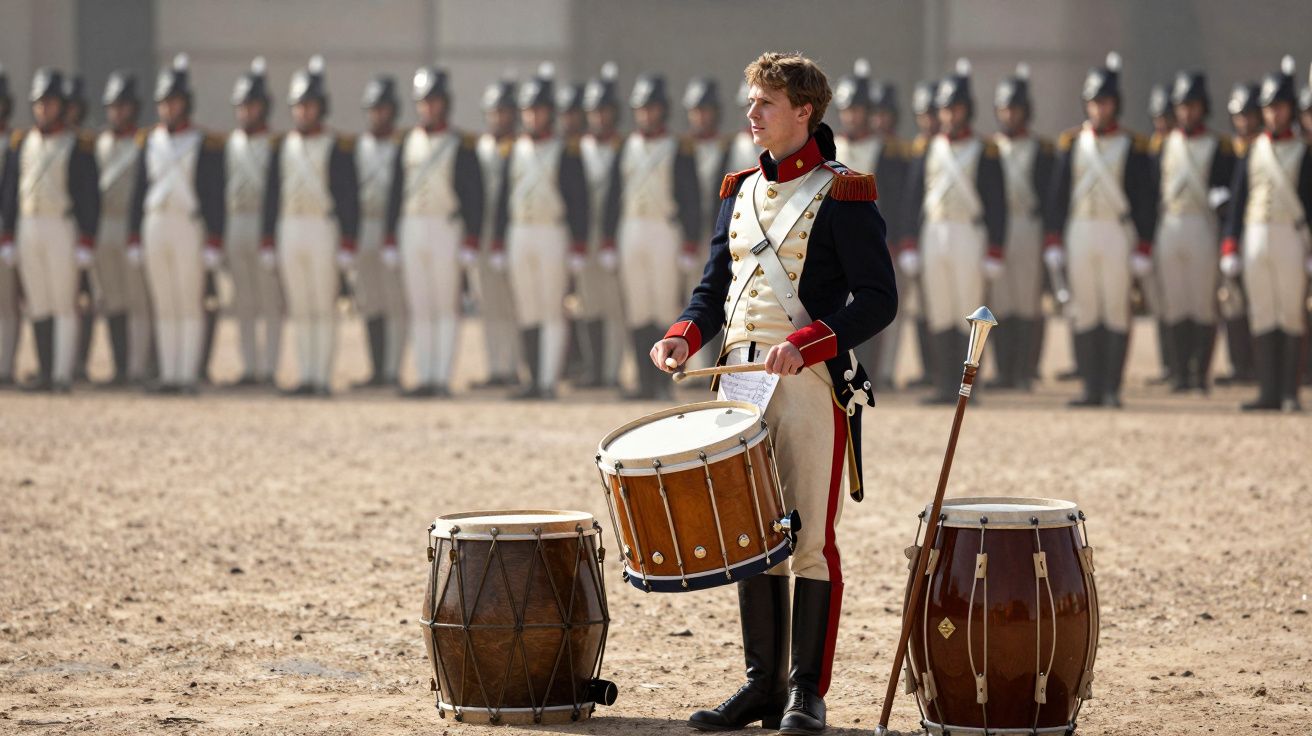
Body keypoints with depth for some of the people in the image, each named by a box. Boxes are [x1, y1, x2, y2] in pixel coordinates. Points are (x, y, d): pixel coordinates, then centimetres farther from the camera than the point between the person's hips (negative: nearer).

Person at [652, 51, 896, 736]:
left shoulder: (842, 195, -5)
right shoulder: (740, 192, 15)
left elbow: (878, 299, -11)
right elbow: (715, 285, 17)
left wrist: (805, 342, -24)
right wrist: (686, 335, -4)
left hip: (812, 384, -6)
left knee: (810, 540, -3)